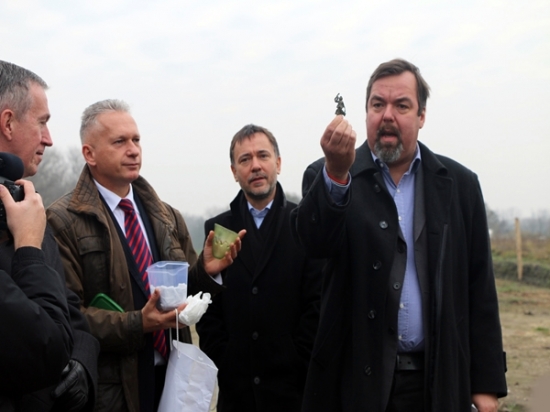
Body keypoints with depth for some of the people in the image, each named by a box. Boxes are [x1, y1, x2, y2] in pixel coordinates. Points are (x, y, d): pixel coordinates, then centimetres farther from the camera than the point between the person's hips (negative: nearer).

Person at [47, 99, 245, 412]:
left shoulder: (168, 218, 11)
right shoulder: (62, 222, -8)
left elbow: (184, 290, 12)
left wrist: (205, 269, -8)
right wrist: (136, 324, -23)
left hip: (173, 375, 5)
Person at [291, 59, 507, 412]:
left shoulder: (459, 184, 3)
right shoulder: (327, 176, -1)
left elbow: (479, 289, 3)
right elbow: (315, 241, -20)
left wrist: (487, 382, 0)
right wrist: (336, 172, -35)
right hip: (355, 379, -1)